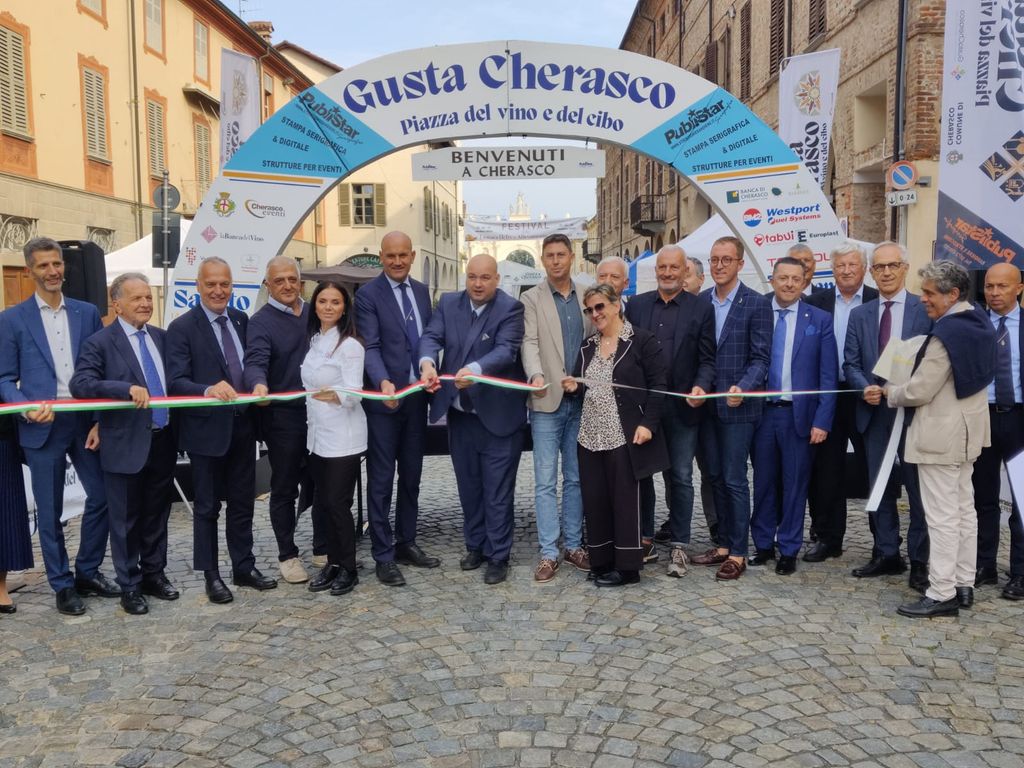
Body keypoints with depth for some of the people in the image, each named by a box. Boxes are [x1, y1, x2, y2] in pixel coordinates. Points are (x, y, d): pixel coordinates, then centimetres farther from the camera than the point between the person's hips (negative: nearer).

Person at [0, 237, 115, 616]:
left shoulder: (87, 313, 6)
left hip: (86, 423, 3)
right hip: (42, 427, -2)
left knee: (102, 496, 6)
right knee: (50, 511, 6)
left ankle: (88, 572, 25)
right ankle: (63, 585, 19)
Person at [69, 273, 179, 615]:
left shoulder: (161, 337, 10)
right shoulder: (99, 342, -8)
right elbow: (80, 384, -20)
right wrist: (128, 388, -32)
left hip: (162, 442, 5)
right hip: (126, 445, -5)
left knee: (157, 515, 16)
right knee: (126, 520, 6)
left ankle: (154, 574, 31)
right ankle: (129, 586, 19)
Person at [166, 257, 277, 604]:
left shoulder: (241, 320, 7)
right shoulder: (182, 327, -9)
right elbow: (176, 380, -17)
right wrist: (209, 389, -34)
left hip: (242, 426, 5)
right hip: (207, 429, -5)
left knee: (243, 503, 15)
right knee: (207, 506, 8)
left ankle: (244, 567, 28)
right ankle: (211, 575, 21)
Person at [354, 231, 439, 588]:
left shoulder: (421, 291, 11)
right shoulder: (368, 294, -8)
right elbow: (371, 347, -17)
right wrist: (384, 382, -33)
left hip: (417, 397, 6)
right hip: (384, 398, -6)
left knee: (411, 476, 14)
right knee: (381, 480, 1)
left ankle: (406, 544, 26)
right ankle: (383, 555, 10)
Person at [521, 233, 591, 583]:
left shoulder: (586, 298, 11)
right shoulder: (531, 298, 2)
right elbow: (529, 343, -10)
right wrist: (536, 376, -28)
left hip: (581, 401, 3)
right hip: (548, 400, -3)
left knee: (575, 478, 11)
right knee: (545, 481, -2)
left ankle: (573, 545, 21)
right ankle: (548, 553, 4)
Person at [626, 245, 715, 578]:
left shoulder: (701, 309, 1)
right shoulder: (636, 305, 7)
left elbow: (707, 359, -1)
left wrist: (701, 386, -19)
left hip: (681, 407, -2)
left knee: (681, 477, 5)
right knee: (641, 473, 11)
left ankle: (679, 545, 16)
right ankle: (644, 538, 24)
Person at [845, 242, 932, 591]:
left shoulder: (926, 310, -2)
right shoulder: (859, 315, 11)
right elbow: (851, 364, 8)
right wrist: (865, 388, -10)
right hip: (874, 413, 4)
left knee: (918, 488, 1)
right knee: (880, 487, 12)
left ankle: (920, 562, 11)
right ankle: (886, 555, 23)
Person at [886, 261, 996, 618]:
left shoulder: (946, 333, -23)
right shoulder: (980, 322, 7)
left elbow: (920, 391, -21)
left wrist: (890, 393, -2)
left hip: (941, 434, -10)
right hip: (967, 429, 10)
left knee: (942, 517, -4)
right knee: (964, 509, 16)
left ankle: (942, 594, 3)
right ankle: (964, 585, 25)